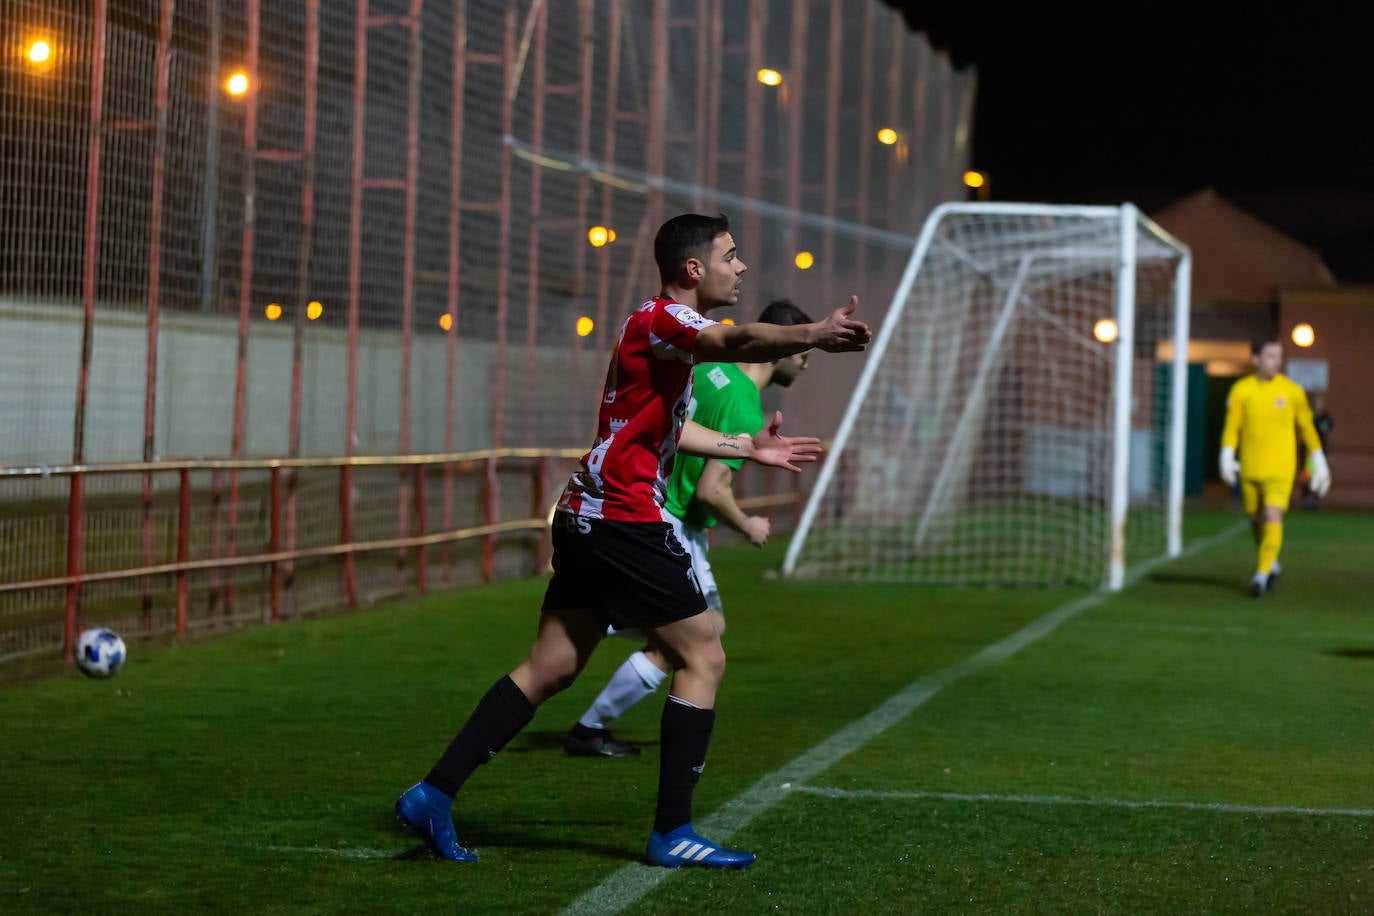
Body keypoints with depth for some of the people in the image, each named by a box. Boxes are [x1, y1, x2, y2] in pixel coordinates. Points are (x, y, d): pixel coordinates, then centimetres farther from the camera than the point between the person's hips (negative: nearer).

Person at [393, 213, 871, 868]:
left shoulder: (659, 326, 20)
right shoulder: (662, 319, -12)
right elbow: (737, 342, -34)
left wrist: (747, 447, 34)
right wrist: (812, 336, -51)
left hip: (587, 518, 10)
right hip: (622, 519, -10)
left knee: (550, 668, 11)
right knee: (703, 659, -4)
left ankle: (433, 794, 9)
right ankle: (672, 833, -2)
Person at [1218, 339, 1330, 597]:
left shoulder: (1292, 391, -1)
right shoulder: (1241, 390, 0)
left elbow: (1307, 427, 8)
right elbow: (1232, 428, -1)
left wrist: (1319, 463, 9)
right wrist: (1226, 457, -16)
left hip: (1280, 468, -2)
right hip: (1250, 468, 2)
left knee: (1273, 516, -17)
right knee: (1256, 520, 12)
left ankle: (1262, 574, -15)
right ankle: (1272, 566, 35)